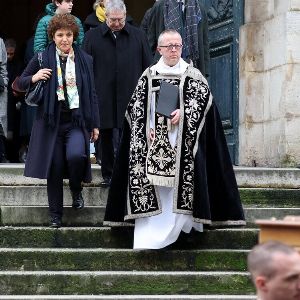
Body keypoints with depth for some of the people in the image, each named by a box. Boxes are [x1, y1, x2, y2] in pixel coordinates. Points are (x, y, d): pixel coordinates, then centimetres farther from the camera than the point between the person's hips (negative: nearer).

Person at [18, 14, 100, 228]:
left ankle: (76, 189, 6)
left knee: (76, 155, -26)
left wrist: (95, 124, 7)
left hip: (77, 120, 0)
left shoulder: (84, 60, 5)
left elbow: (92, 94, 9)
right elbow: (21, 82, 9)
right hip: (52, 121, 0)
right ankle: (56, 215, 18)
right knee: (54, 169, 3)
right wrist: (34, 78, -13)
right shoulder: (42, 58, 1)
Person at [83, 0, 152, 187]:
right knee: (106, 137, 7)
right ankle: (108, 175, 16)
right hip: (103, 99, 0)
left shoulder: (138, 36, 7)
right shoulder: (92, 37, 4)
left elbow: (148, 66, 10)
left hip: (130, 98, 0)